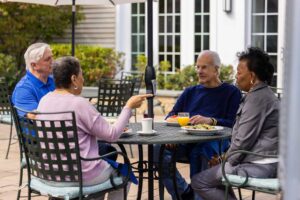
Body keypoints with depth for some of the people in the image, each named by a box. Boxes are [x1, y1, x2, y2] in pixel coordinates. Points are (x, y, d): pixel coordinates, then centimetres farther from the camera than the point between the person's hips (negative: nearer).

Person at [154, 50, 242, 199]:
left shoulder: (231, 92, 11)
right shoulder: (190, 92, 26)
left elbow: (233, 124, -3)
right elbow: (171, 115, 18)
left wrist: (210, 120, -22)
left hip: (215, 143, -4)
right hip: (186, 141, 5)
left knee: (199, 152, -38)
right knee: (159, 149, -24)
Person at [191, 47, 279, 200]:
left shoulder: (256, 98, -18)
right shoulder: (264, 94, 16)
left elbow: (244, 140, -20)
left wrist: (228, 162, -4)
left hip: (257, 166, -11)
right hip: (265, 162, 11)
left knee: (198, 181, -6)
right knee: (212, 172, 27)